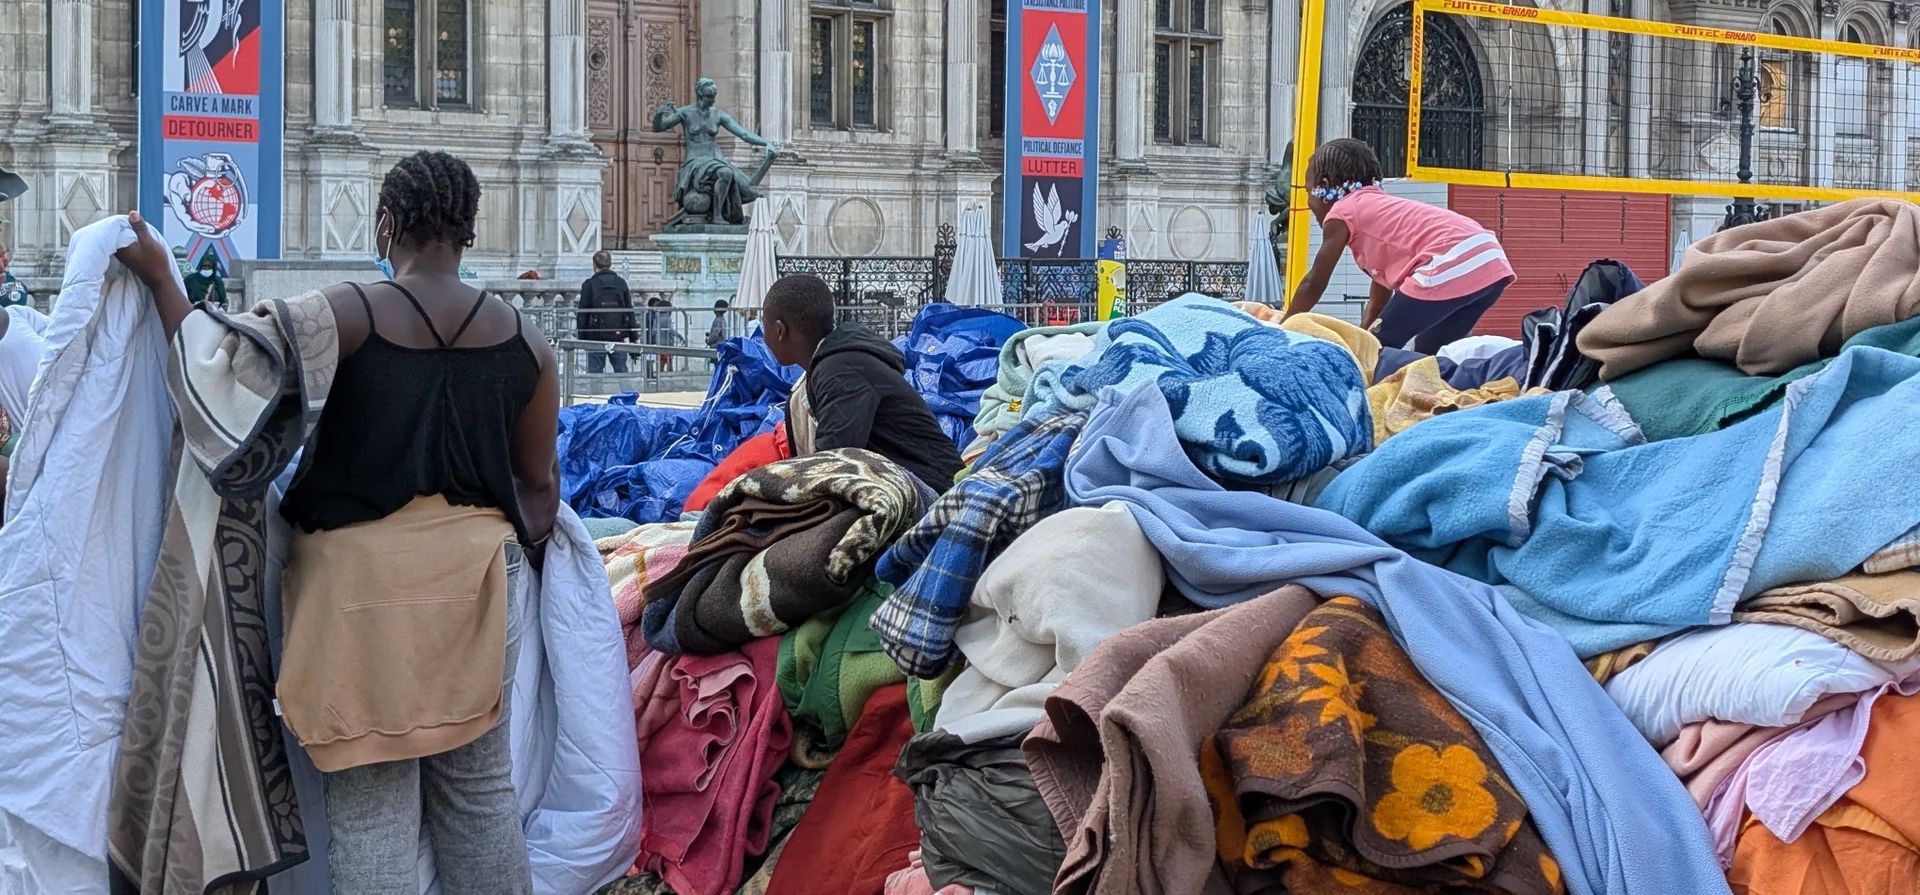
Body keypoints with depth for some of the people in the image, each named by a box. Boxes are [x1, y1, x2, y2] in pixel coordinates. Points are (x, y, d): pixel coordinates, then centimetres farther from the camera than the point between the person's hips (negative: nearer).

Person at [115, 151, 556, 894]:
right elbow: (539, 482, 9)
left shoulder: (348, 316, -10)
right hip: (476, 570, 4)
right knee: (481, 786, 15)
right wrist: (527, 551, 27)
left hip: (363, 569, -4)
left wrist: (161, 279, 0)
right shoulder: (525, 341, 2)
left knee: (370, 798, 2)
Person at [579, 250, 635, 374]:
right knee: (621, 370, 6)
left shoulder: (589, 285, -2)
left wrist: (582, 338, 3)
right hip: (618, 336, 3)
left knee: (595, 372, 0)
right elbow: (630, 312, 8)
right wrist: (633, 338, 11)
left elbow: (583, 314, -2)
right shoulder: (621, 283, 7)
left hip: (596, 337, -2)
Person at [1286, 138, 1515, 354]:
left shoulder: (1342, 212, 11)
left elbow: (1315, 283, 15)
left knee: (1381, 347, 3)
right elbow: (1380, 295, 38)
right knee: (1428, 353, 20)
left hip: (1451, 267, -8)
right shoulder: (1380, 208, 35)